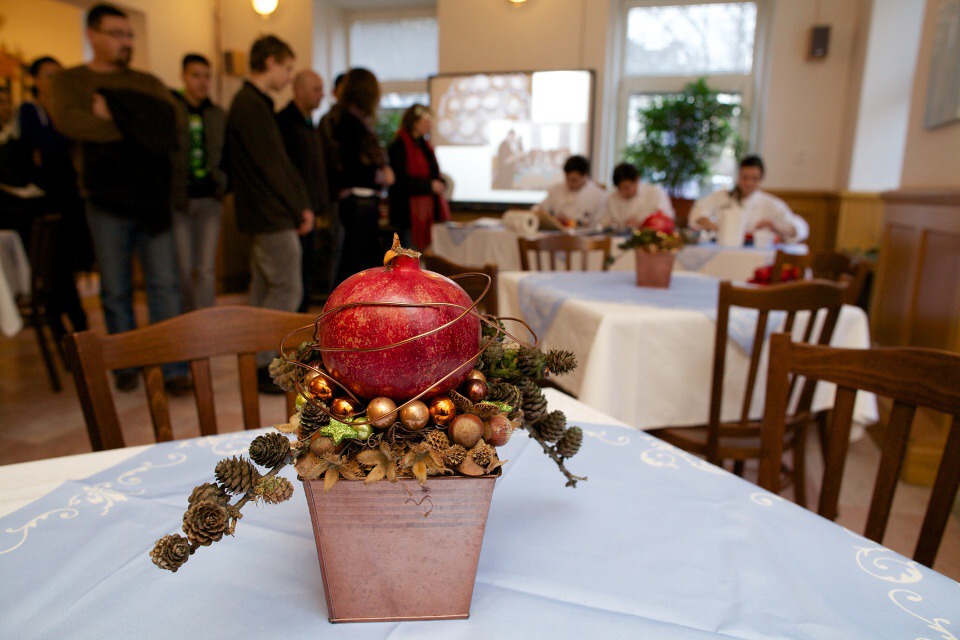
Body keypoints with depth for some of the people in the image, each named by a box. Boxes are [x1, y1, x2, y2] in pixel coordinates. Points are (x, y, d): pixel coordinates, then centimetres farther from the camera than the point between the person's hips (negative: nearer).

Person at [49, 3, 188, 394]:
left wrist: (114, 115, -9)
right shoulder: (69, 81, 9)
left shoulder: (147, 83, 15)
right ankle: (126, 366, 19)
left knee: (165, 285, -2)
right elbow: (68, 121, -12)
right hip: (106, 200, -1)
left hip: (153, 197, 1)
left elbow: (171, 122, -2)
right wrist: (140, 126, -8)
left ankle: (172, 368, 2)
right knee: (115, 291, 6)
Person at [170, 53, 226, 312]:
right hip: (179, 200, -3)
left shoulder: (219, 115, 10)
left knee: (206, 269, 3)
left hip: (209, 199, 3)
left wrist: (221, 188, 7)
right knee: (184, 269, 3)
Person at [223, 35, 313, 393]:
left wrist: (302, 205, 11)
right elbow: (273, 166, -16)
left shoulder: (253, 103, 18)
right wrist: (299, 209, -8)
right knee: (287, 290, -6)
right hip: (272, 216, -10)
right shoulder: (252, 106, -13)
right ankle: (261, 366, 0)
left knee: (264, 290, 13)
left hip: (264, 215, 10)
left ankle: (260, 363, 21)